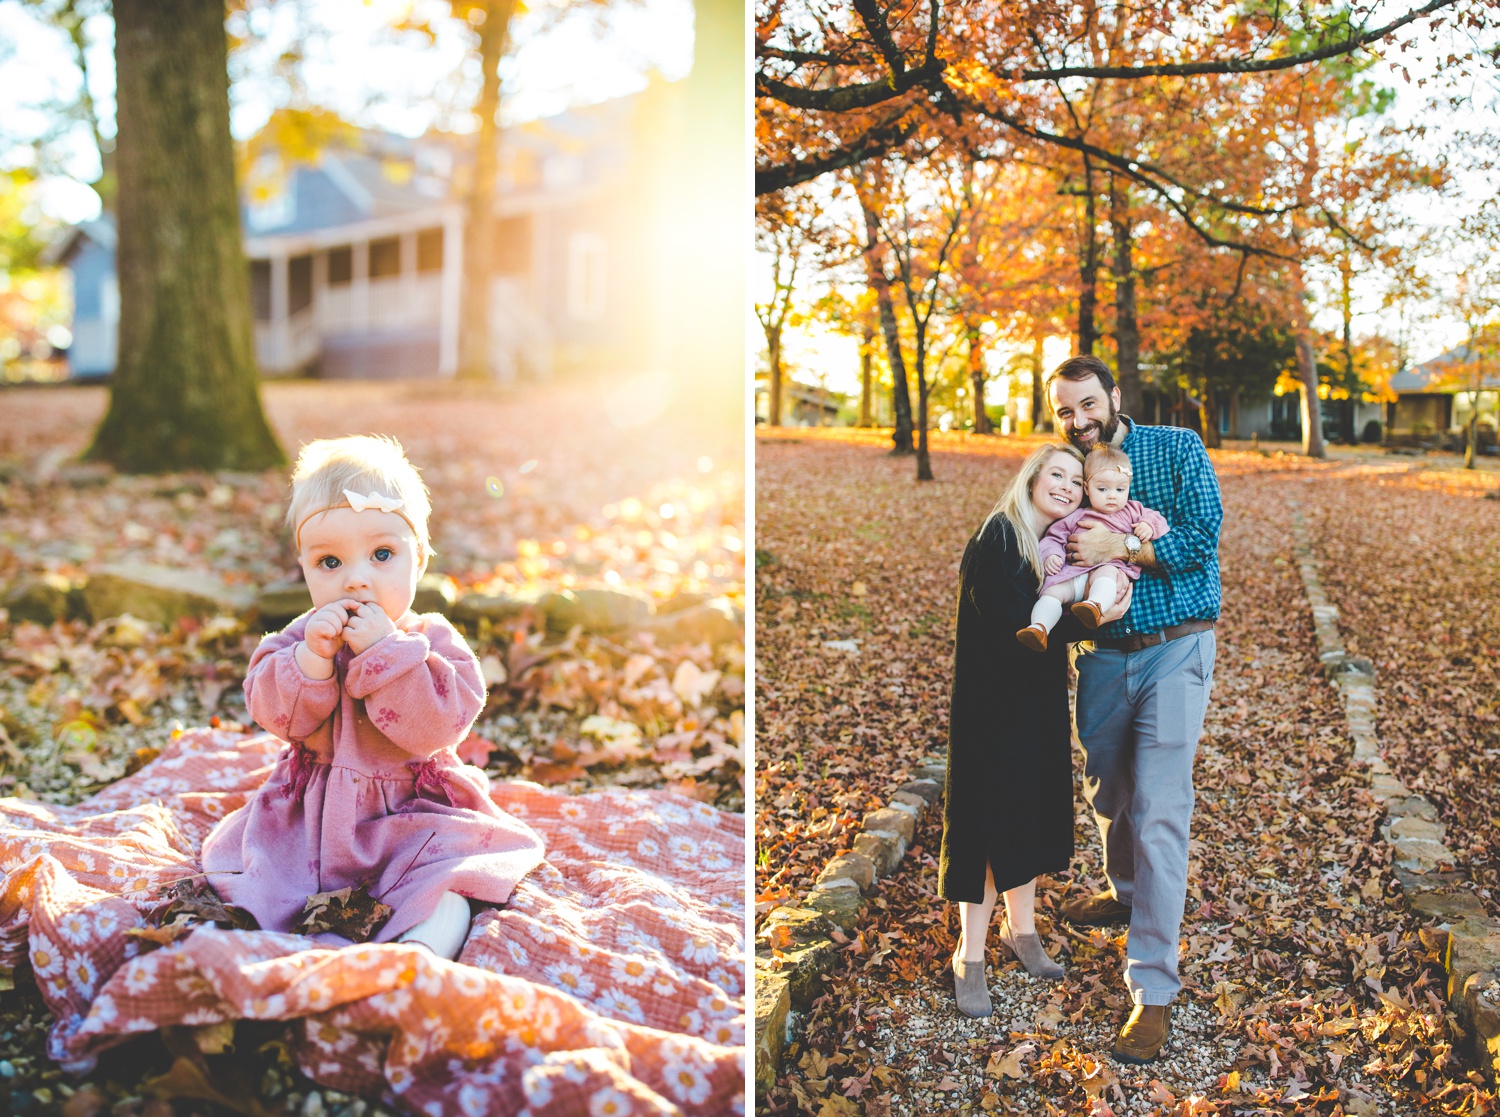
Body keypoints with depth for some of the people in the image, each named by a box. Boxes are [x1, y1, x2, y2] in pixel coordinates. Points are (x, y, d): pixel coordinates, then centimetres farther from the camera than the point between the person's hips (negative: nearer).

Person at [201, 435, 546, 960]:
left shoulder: (433, 641, -10)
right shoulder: (303, 637, 0)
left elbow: (436, 727, -24)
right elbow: (277, 715, -10)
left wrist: (385, 651, -30)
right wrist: (311, 657, -27)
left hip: (410, 815, -3)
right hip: (309, 817, 3)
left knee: (445, 877, -25)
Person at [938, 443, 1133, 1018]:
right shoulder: (998, 536, -16)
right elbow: (1012, 626, -24)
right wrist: (1090, 618, -27)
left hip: (1041, 701, 8)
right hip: (993, 699, -8)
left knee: (1034, 809, 15)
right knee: (990, 814, -1)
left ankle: (1020, 928, 33)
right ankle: (970, 955, 12)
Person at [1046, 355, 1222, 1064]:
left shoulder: (1178, 449, -3)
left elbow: (1203, 538, -13)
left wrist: (1120, 548, -22)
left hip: (1174, 650, -5)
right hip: (1105, 654, 5)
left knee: (1158, 810, -11)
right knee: (1105, 792, 19)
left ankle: (1153, 990, -7)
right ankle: (1126, 893, 49)